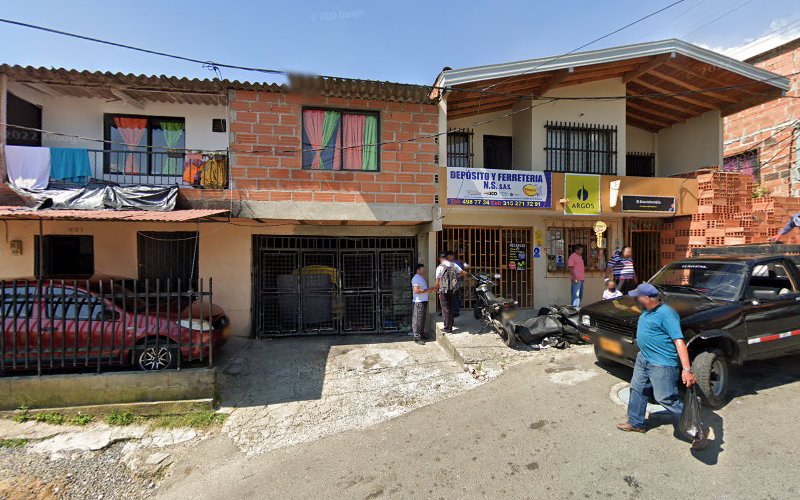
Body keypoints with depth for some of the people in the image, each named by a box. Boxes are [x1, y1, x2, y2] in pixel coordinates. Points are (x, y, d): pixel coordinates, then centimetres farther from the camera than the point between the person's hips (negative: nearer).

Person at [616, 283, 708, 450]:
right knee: (637, 389, 18)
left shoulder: (666, 314, -22)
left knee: (666, 399, -3)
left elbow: (679, 341, -28)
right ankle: (635, 423, 35)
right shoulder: (647, 311, 5)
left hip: (662, 363, -9)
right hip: (643, 358, 9)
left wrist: (687, 369, -34)